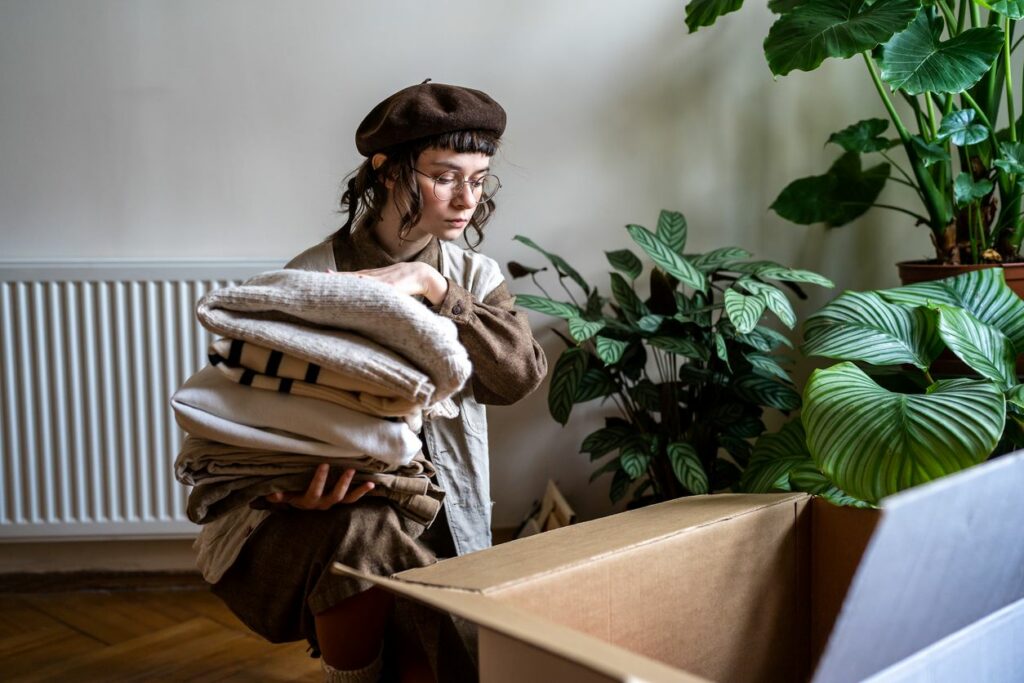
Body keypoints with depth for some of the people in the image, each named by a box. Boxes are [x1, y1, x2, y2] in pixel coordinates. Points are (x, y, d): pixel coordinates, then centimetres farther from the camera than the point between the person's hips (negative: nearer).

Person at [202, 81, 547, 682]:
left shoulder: (476, 277, 5)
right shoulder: (312, 276, -5)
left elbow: (523, 374, -13)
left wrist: (433, 287, -22)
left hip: (445, 522, 3)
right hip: (338, 511, -3)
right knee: (361, 539, -34)